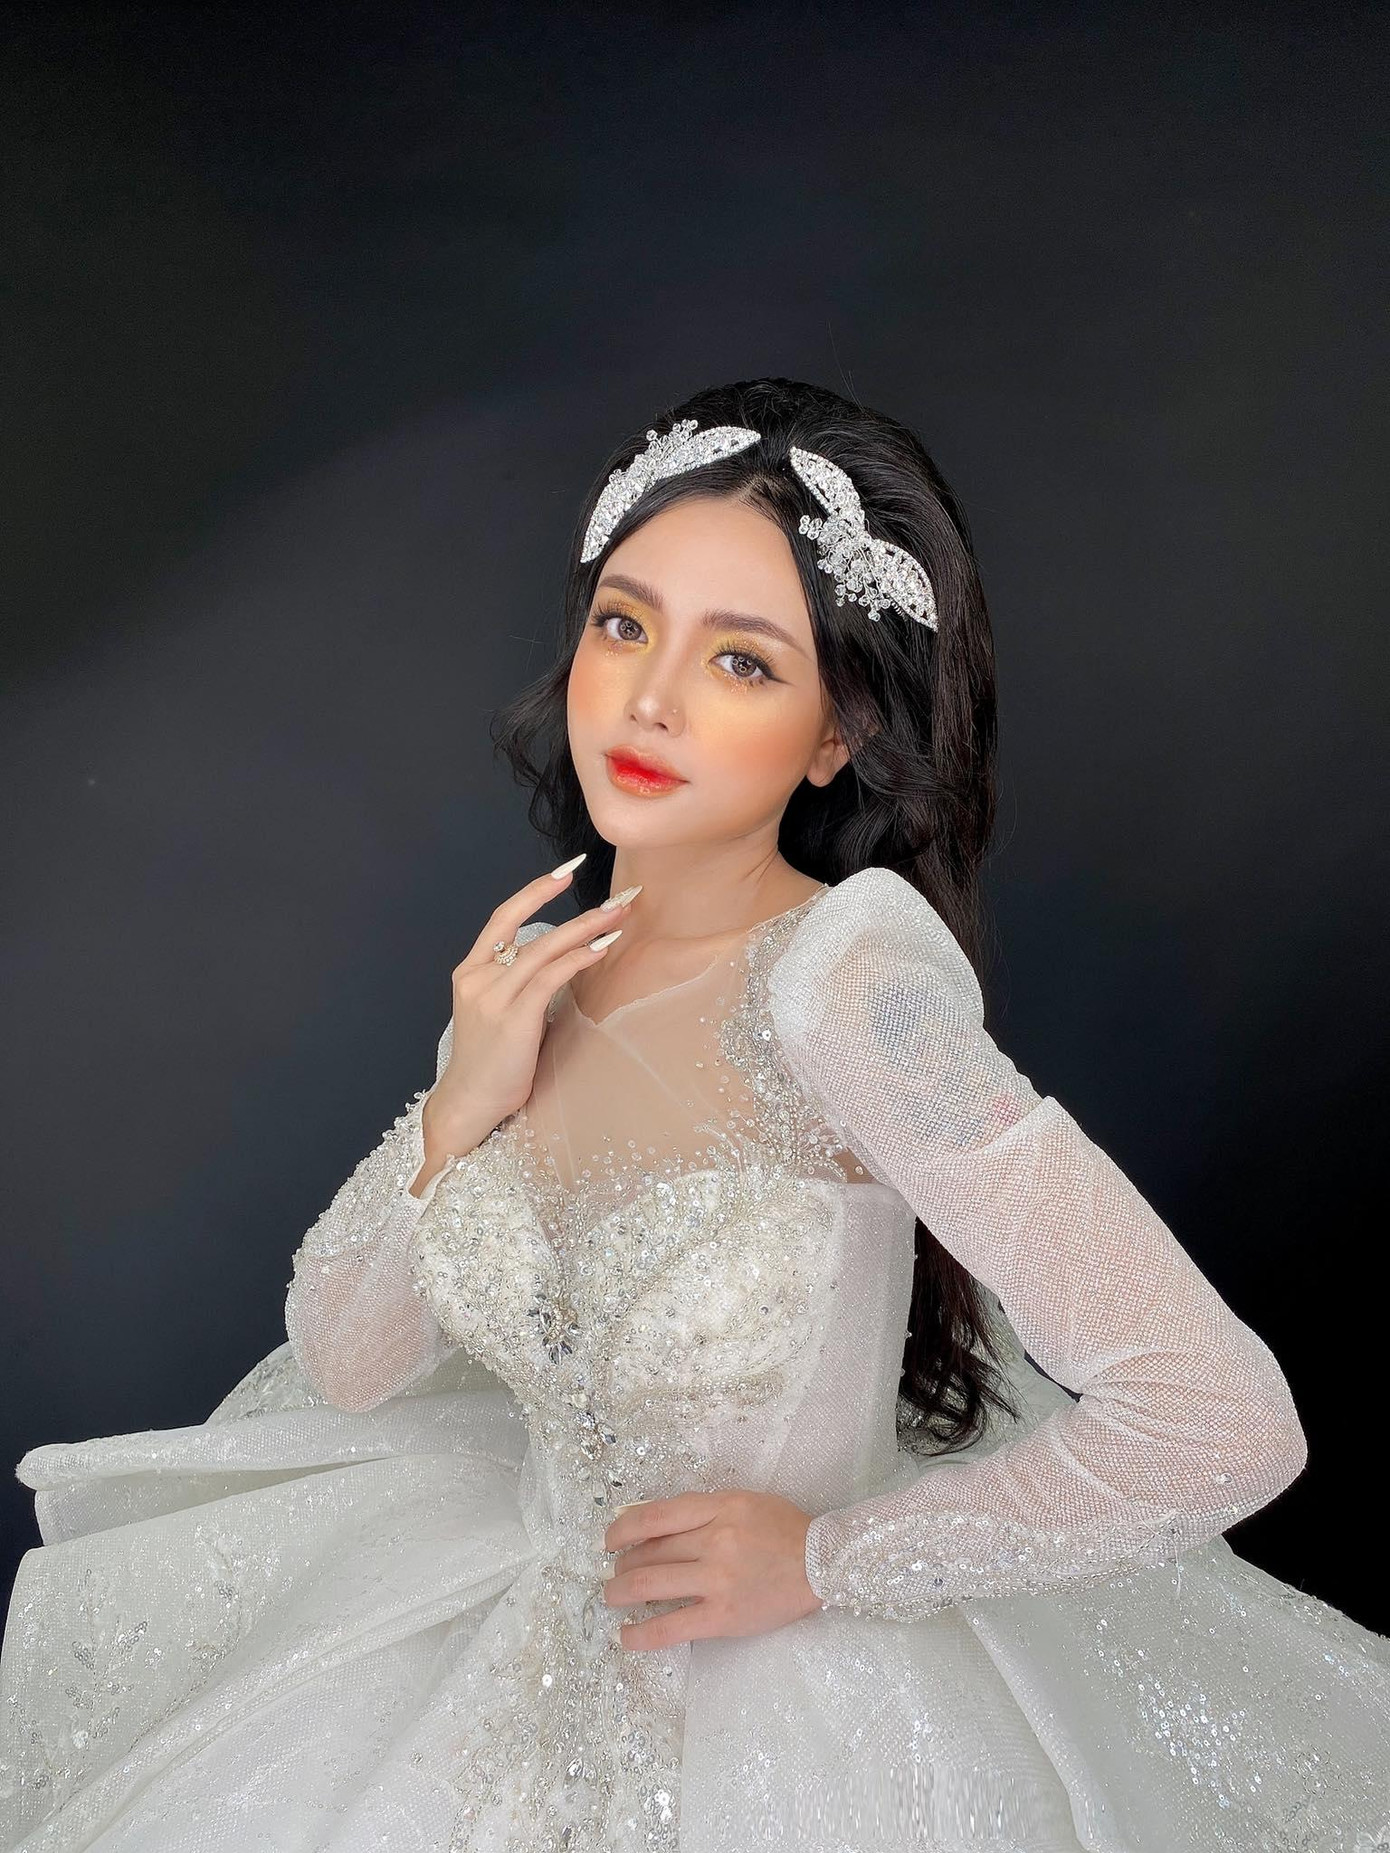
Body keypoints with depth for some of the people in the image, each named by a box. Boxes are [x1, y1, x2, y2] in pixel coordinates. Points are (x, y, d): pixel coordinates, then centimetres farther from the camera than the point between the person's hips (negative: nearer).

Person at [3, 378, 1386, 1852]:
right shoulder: (544, 970, -6)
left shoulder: (837, 973, -26)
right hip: (550, 1633, 6)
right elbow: (342, 1366, 1)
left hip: (802, 1681, -5)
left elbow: (1226, 1421, -29)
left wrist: (823, 1557, -18)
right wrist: (461, 1111, -16)